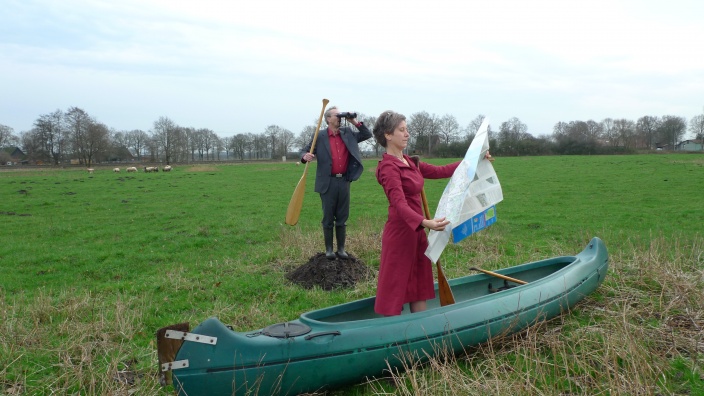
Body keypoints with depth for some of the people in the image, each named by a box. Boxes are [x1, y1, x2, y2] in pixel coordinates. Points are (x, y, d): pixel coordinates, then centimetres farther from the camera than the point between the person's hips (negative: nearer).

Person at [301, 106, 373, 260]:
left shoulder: (348, 133, 9)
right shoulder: (320, 136, -1)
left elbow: (368, 134, 11)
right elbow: (306, 150, 0)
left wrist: (355, 122, 0)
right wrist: (306, 156, -23)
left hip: (344, 181, 3)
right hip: (328, 182, -3)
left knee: (342, 217, 9)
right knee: (328, 218, 5)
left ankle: (341, 248, 18)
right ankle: (328, 249, 16)